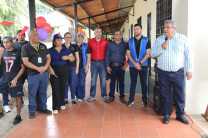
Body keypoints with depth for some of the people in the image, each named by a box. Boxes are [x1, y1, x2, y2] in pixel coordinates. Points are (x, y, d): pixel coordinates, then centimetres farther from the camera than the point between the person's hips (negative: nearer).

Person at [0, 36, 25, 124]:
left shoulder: (18, 53, -3)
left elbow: (23, 67, -4)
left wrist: (16, 79, -10)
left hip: (15, 80, -3)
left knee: (17, 97, 2)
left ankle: (18, 116, 18)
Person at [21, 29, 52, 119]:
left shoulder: (43, 46, 11)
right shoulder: (26, 48, -3)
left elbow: (48, 57, 11)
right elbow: (25, 62, -11)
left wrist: (45, 67, -7)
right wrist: (38, 68, -15)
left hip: (44, 73, 4)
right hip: (33, 74, -4)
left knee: (43, 92, 13)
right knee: (32, 93, 4)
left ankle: (43, 108, 28)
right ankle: (32, 110, 18)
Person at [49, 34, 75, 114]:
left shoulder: (65, 49, 9)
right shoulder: (50, 50, 3)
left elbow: (73, 58, 11)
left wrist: (68, 57, -10)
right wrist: (50, 68, -18)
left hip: (64, 71, 2)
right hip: (54, 71, -2)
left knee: (63, 88, 6)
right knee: (55, 89, -6)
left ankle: (62, 104, 23)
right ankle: (56, 107, -1)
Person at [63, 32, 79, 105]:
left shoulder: (74, 47, 5)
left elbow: (77, 58, 6)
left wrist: (77, 68, 1)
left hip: (72, 67, 1)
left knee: (72, 83, 3)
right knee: (65, 83, 3)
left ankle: (73, 98, 13)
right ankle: (66, 98, 15)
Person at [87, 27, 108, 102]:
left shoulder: (105, 41, 2)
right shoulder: (90, 41, 4)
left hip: (102, 62, 0)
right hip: (94, 62, 0)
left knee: (103, 80, 4)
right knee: (93, 80, 6)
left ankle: (104, 95, 15)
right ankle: (92, 96, 16)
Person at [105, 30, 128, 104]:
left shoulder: (125, 44, 4)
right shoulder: (110, 44, 6)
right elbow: (107, 56, 7)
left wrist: (127, 63, -5)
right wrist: (107, 66, 1)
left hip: (121, 66, -1)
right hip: (112, 66, 1)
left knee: (121, 82, 7)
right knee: (112, 82, 7)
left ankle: (122, 97, 19)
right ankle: (111, 96, 18)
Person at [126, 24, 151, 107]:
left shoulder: (146, 40, 1)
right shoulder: (130, 41, 6)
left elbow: (148, 53, -5)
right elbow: (128, 54, 1)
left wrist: (140, 63, -13)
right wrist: (135, 63, -10)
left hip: (143, 65, -1)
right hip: (133, 65, 1)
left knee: (143, 83, 7)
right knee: (133, 82, 7)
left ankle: (144, 100, 18)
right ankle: (131, 99, 16)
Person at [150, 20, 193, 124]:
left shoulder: (182, 38, 2)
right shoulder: (159, 39, 5)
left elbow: (188, 55, 3)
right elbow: (152, 54, 2)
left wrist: (189, 70, -1)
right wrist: (161, 48, -14)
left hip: (178, 73, 0)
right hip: (163, 73, 1)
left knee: (180, 95, 8)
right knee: (165, 95, 8)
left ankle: (180, 115, 26)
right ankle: (166, 115, 24)